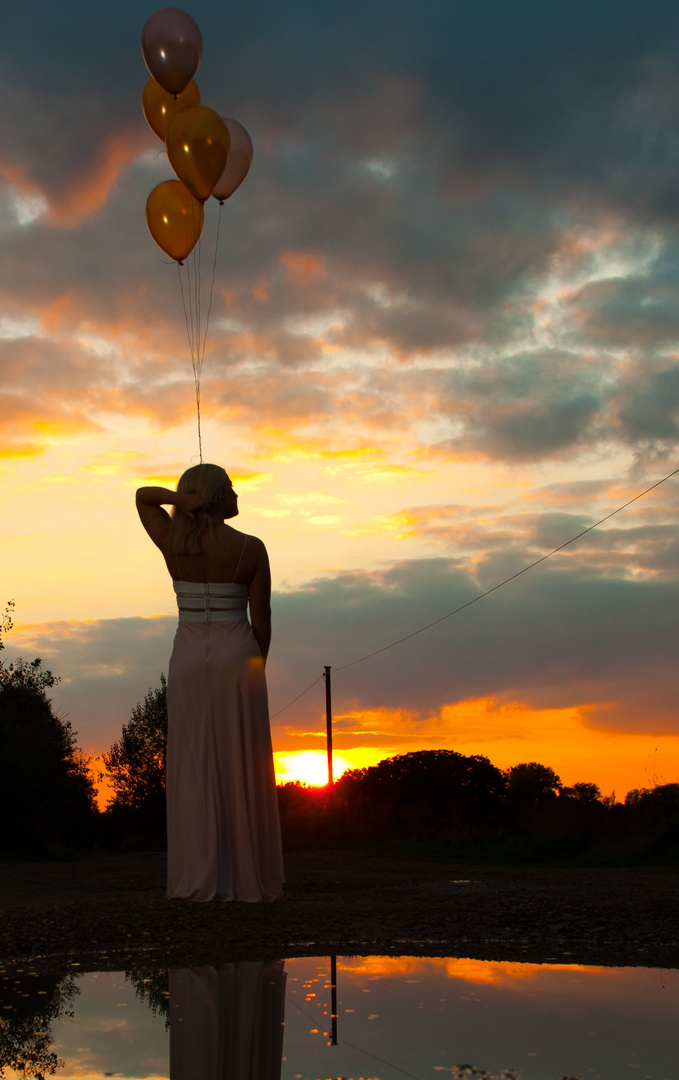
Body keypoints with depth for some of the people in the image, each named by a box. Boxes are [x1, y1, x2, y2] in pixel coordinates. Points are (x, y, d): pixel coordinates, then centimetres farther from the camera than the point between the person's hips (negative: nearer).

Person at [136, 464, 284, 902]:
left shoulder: (172, 541, 1)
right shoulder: (251, 549, -7)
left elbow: (142, 495, 19)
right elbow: (262, 621, -4)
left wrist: (178, 499, -2)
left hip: (187, 661, 3)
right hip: (236, 660, -2)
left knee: (193, 770, 4)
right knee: (241, 771, 2)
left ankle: (199, 881, 1)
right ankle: (249, 879, 3)